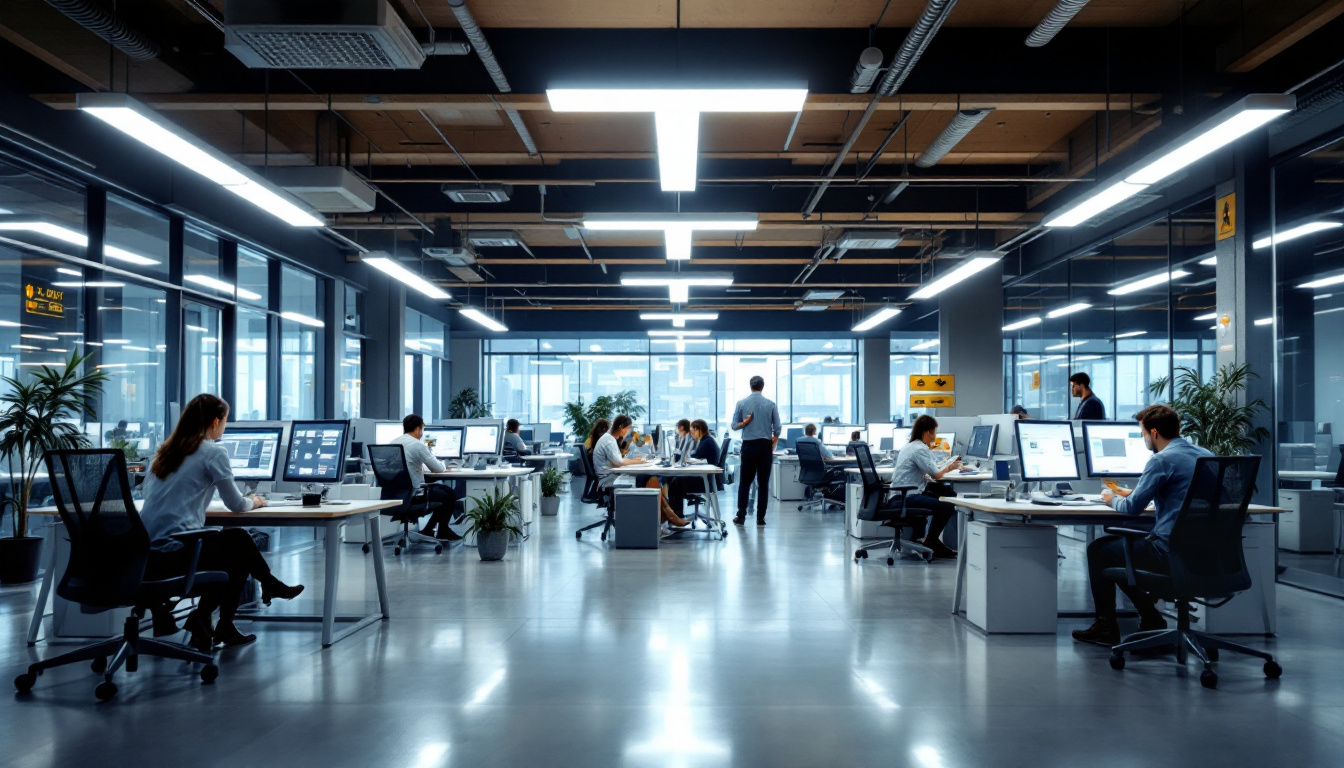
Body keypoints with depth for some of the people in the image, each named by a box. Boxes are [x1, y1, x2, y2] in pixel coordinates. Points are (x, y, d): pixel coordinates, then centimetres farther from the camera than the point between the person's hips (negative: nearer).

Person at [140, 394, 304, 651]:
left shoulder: (167, 449, 14)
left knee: (232, 541, 24)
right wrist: (253, 502, 23)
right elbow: (236, 505, 0)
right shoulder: (213, 453, -6)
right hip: (174, 555, -7)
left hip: (144, 554, 7)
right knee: (240, 542, 18)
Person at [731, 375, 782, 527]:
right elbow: (777, 428, 3)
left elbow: (734, 425, -2)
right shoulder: (771, 405, -2)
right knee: (763, 483, 4)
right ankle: (760, 518, 4)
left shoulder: (741, 403, -1)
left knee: (745, 482, 8)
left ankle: (741, 516, 6)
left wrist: (745, 422, 7)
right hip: (765, 446, 0)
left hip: (748, 446, 0)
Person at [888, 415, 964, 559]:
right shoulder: (920, 449, -14)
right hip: (907, 498, -11)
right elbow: (936, 475, -12)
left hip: (900, 495, 11)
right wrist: (949, 468, 5)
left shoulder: (909, 446, 18)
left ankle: (930, 540, 21)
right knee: (947, 507, -15)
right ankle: (930, 542, -1)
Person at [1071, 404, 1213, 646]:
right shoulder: (1205, 455, 12)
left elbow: (1132, 508, -12)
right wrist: (1130, 494, 24)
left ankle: (1106, 628, 18)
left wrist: (1112, 500, 10)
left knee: (1098, 549, 9)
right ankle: (1151, 620, 24)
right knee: (1121, 544, 25)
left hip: (1171, 553, -9)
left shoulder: (1162, 460, -15)